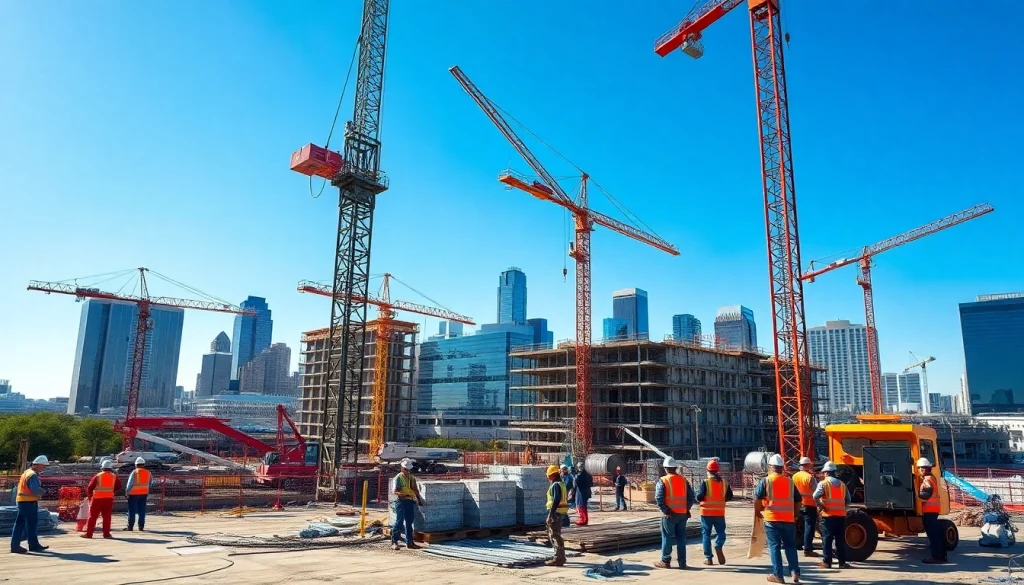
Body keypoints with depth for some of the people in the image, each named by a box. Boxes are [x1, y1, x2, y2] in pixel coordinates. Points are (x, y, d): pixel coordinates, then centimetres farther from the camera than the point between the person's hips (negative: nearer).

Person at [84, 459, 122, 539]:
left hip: (97, 498, -1)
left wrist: (89, 495, 15)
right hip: (109, 498, 1)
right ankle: (106, 534, 5)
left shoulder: (98, 476, -3)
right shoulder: (114, 476, 1)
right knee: (106, 516, 7)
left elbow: (90, 487, -1)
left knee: (93, 516, 7)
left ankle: (89, 533, 8)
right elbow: (118, 487, 5)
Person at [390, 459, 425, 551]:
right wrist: (403, 494, -27)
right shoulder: (398, 478, -3)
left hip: (411, 501, 5)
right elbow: (395, 491, -12)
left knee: (409, 522, 9)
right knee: (399, 521, -5)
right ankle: (394, 542, 4)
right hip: (401, 501, -5)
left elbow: (416, 490, 20)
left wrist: (419, 499, 13)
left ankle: (409, 542, 15)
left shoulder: (412, 478, 14)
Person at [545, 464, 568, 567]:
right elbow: (565, 498, 19)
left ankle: (558, 559, -2)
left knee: (555, 535, -4)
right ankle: (560, 557, 25)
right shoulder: (562, 483, 15)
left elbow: (556, 500, -24)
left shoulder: (555, 485, -15)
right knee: (552, 534, 19)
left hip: (556, 511, -10)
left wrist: (551, 514, -24)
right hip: (561, 512, 10)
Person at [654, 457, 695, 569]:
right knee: (681, 538, 11)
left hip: (669, 515, -4)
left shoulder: (663, 481, -9)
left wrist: (665, 510, -10)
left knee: (667, 538, 5)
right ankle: (682, 563, 14)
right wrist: (686, 509, 8)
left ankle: (665, 561, 11)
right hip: (682, 514, 4)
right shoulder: (684, 480, 6)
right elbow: (691, 497, 5)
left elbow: (659, 498, -16)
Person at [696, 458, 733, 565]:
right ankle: (718, 546, -13)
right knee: (720, 532, 16)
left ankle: (708, 558, 6)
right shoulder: (724, 482, 2)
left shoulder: (705, 482, -11)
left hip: (707, 512, -2)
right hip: (720, 512, 2)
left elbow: (699, 497, -15)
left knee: (706, 534, 7)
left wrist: (698, 492, 7)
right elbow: (729, 496, 7)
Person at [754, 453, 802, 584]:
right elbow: (798, 500, 12)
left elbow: (757, 499, -10)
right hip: (788, 519, 3)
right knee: (790, 546, 14)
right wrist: (795, 515, 22)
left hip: (771, 518, -3)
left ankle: (778, 575, 3)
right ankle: (795, 572, 6)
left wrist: (758, 512, 6)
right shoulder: (790, 482, 9)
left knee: (774, 546, 3)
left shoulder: (766, 481, -3)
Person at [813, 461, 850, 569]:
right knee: (840, 540, 9)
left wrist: (820, 506, -7)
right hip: (841, 515, 4)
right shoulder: (842, 484, 12)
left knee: (827, 539, 2)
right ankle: (842, 562, 10)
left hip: (828, 515, -4)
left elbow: (815, 496, -19)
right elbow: (848, 500, 13)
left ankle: (827, 562, 3)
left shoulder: (823, 483, -5)